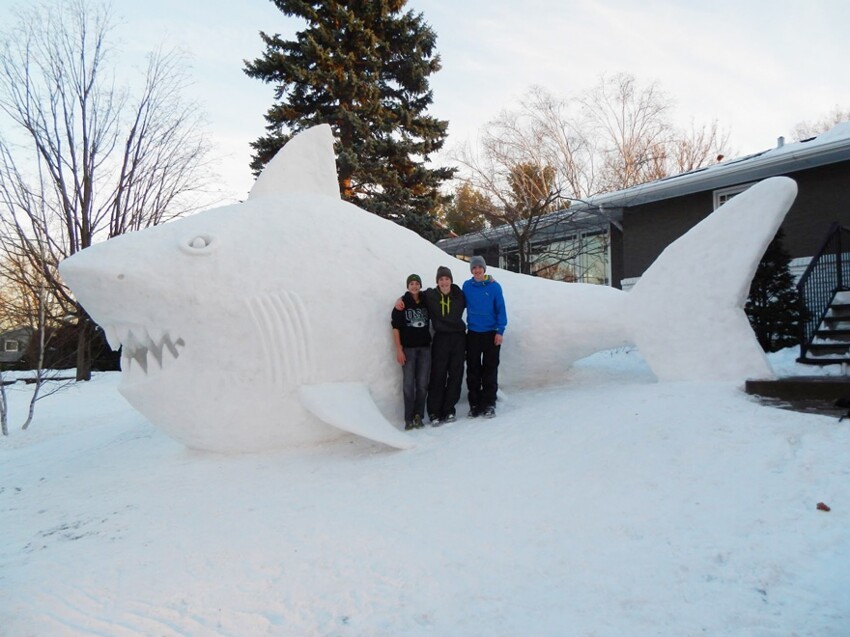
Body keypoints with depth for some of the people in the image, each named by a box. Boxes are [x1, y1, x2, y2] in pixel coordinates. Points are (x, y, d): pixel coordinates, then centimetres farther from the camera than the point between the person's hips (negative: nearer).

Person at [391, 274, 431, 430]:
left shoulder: (426, 301, 7)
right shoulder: (402, 303, -2)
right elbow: (395, 327, -5)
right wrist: (399, 350, -10)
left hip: (425, 348, 3)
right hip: (408, 348, -3)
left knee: (422, 384, 4)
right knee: (408, 384, -1)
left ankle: (418, 415, 15)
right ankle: (409, 418, 5)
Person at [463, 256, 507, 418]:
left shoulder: (494, 286, -5)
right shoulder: (467, 286, 2)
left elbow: (501, 309, -4)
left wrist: (500, 331, -9)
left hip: (491, 334, -2)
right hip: (473, 333, 2)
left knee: (490, 370, 2)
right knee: (473, 370, 5)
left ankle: (489, 404, 10)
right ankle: (475, 404, 14)